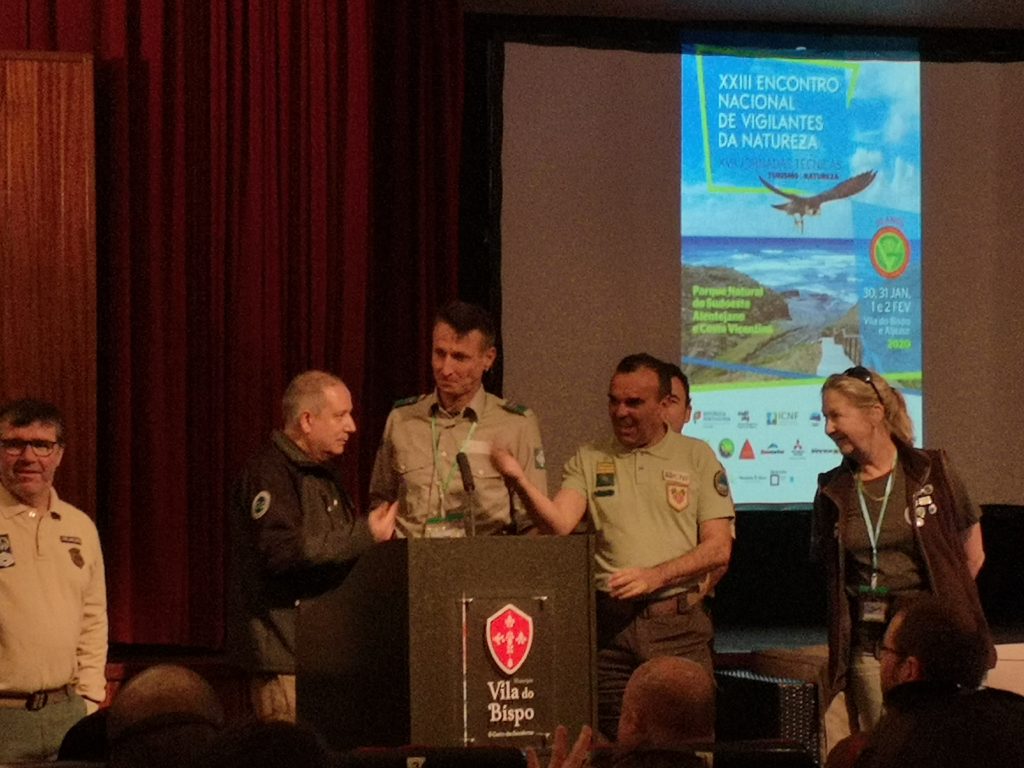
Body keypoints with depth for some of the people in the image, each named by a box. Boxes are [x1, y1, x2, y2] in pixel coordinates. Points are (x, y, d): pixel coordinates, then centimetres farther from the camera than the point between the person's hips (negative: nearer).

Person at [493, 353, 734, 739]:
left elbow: (718, 548, 2)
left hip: (678, 624, -1)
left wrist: (655, 576, -11)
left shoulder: (697, 457, 6)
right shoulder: (589, 460, 10)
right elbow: (558, 524, -5)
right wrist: (519, 480, -22)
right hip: (610, 624, 1)